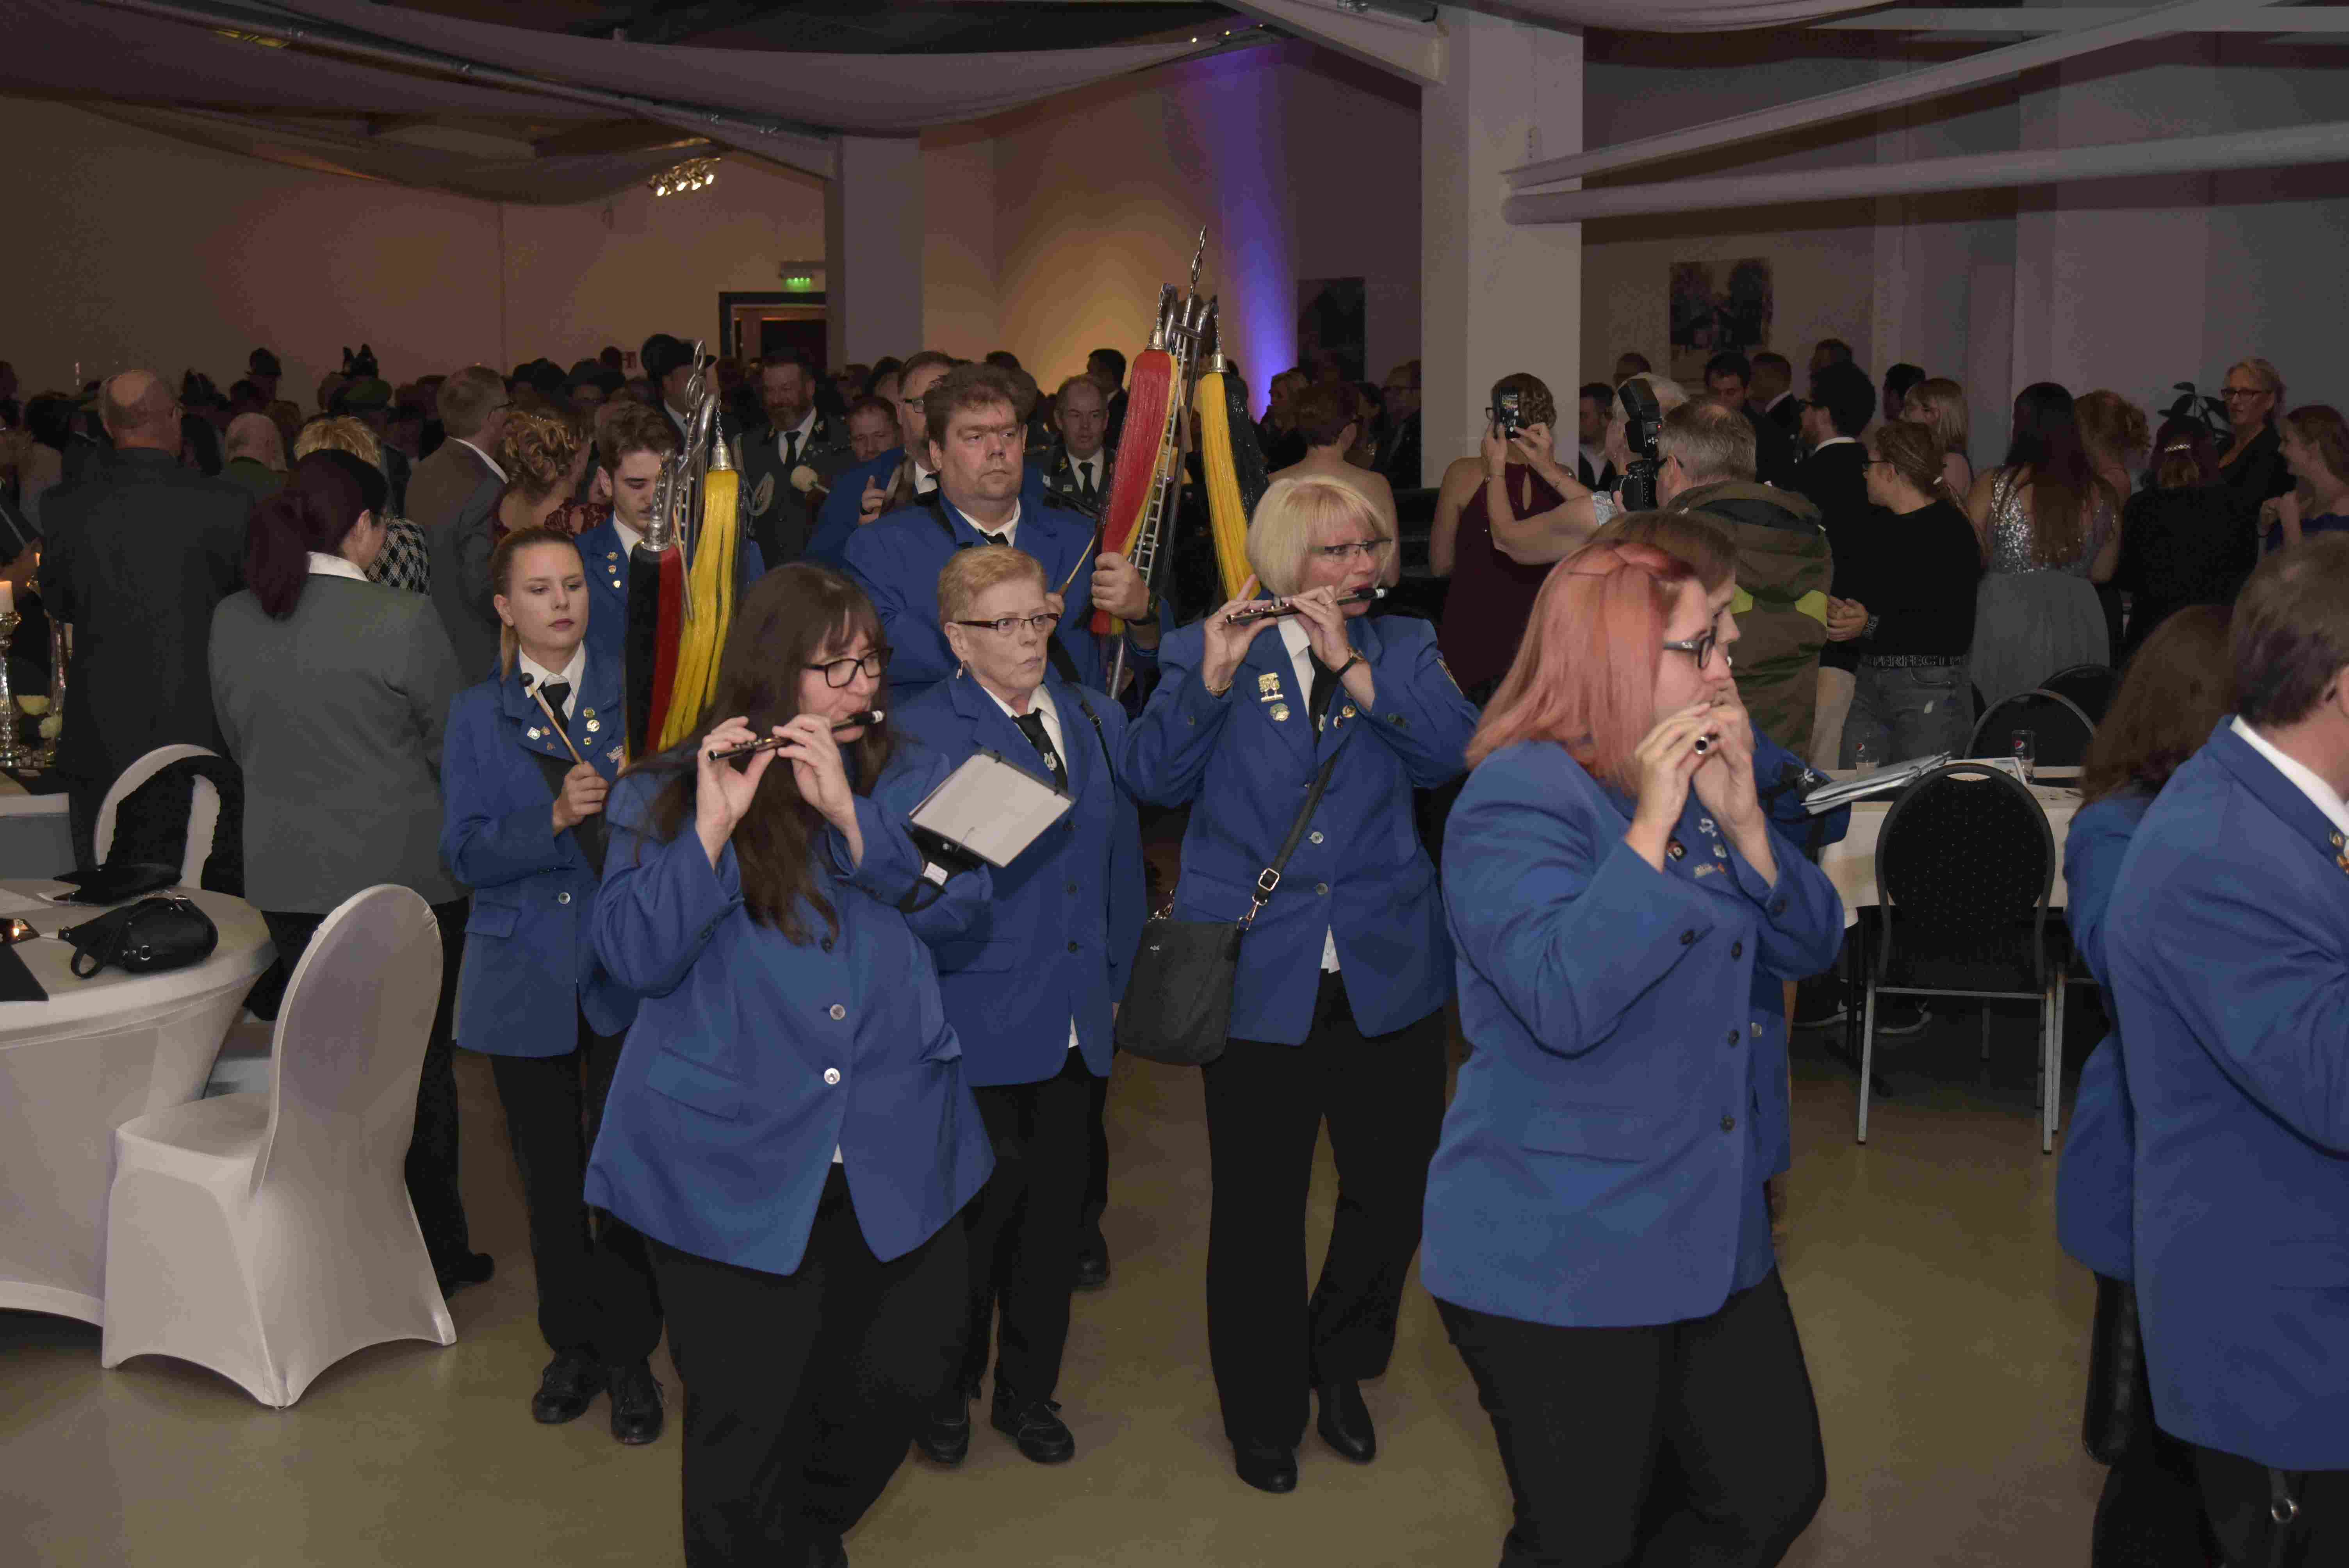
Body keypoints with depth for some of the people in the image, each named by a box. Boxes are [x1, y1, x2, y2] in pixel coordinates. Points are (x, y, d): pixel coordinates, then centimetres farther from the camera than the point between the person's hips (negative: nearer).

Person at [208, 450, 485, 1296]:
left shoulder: (231, 622, 1)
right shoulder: (402, 620, -16)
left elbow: (243, 742, 11)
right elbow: (453, 745, -7)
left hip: (287, 877, 5)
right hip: (405, 874, -4)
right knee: (418, 1065, 9)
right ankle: (432, 1251, 19)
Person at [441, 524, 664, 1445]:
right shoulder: (477, 716, 5)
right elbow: (465, 854, -4)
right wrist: (556, 817, -19)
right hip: (526, 972, 2)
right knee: (550, 1173, 11)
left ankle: (630, 1356, 12)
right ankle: (573, 1347, 28)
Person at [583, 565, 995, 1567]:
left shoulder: (907, 777, 9)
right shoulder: (661, 797, 1)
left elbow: (954, 904, -7)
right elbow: (635, 957, -11)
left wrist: (848, 809, -17)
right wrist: (714, 826, -21)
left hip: (894, 1156, 3)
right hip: (729, 1164, -3)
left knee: (903, 1374, 12)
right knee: (744, 1425, 4)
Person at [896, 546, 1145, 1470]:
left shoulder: (1097, 721, 10)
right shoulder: (920, 734, -8)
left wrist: (1118, 979, 12)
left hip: (1078, 1024, 5)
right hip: (977, 1028, -5)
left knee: (1054, 1214, 14)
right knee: (973, 1213, 5)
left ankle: (1029, 1394, 31)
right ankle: (944, 1395, 27)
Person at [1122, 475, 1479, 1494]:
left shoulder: (1401, 646, 9)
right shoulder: (1206, 648, 3)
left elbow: (1448, 751, -9)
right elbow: (1155, 776, -9)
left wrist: (1348, 662, -15)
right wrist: (1212, 679, -23)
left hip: (1387, 968, 3)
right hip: (1257, 976, -2)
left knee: (1396, 1185, 10)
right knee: (1259, 1205, 6)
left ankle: (1339, 1367, 37)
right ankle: (1262, 1412, 26)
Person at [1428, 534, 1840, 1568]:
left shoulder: (1695, 776, 9)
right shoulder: (1519, 800, -16)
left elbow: (1810, 947, 6)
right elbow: (1565, 1003, -29)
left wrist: (1741, 815, -9)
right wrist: (1651, 825, -26)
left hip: (1713, 1238, 8)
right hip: (1558, 1261, -8)